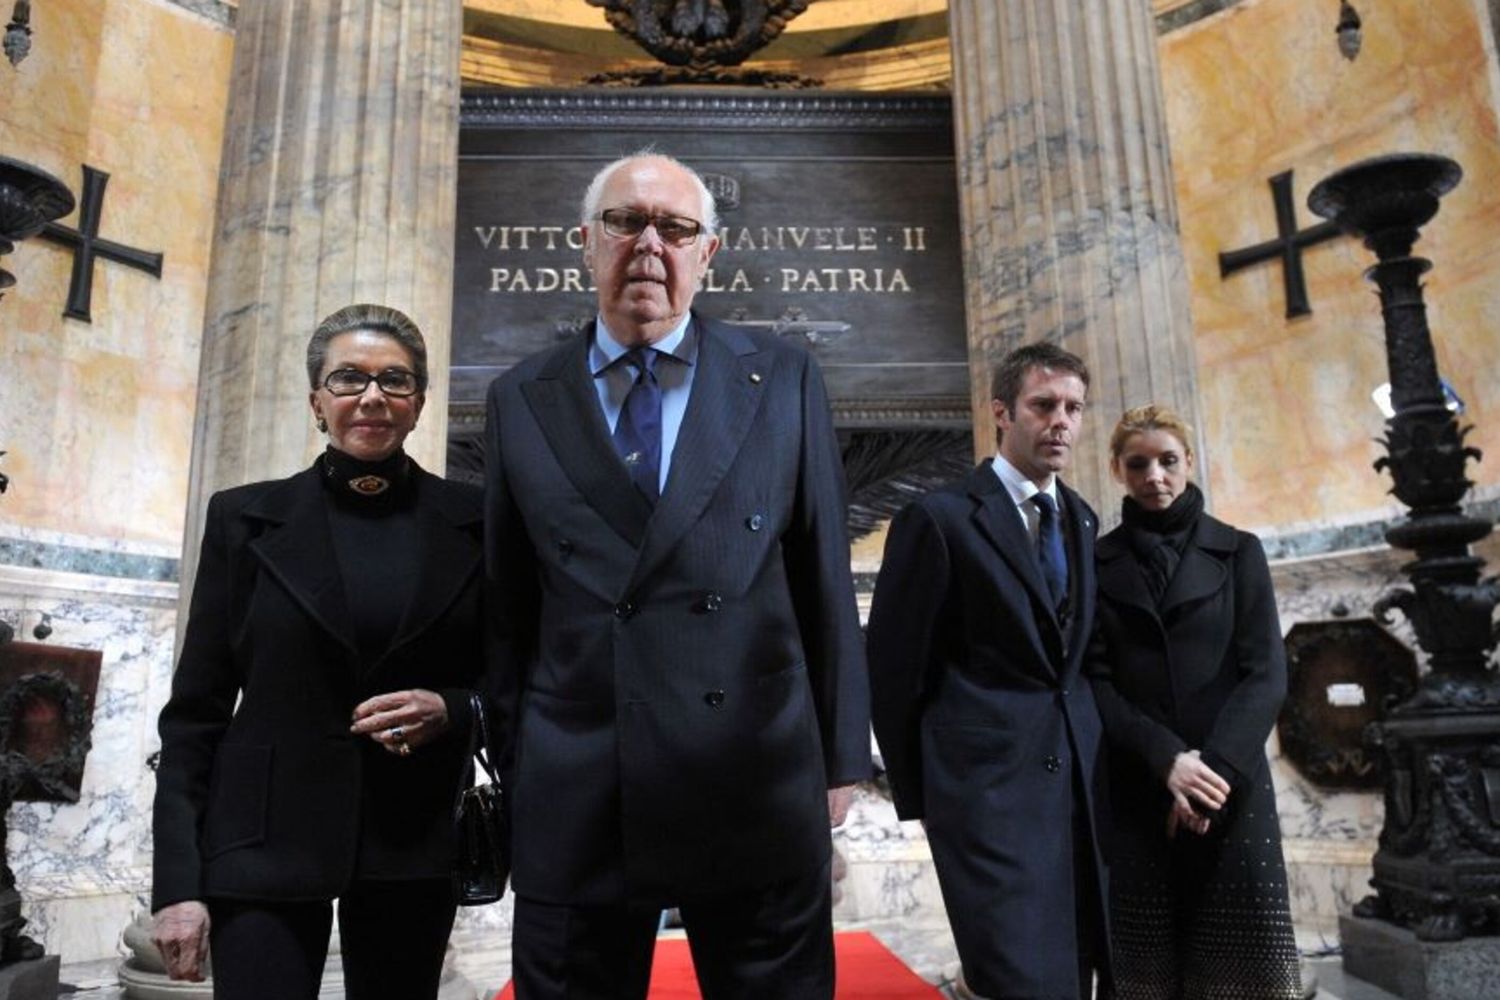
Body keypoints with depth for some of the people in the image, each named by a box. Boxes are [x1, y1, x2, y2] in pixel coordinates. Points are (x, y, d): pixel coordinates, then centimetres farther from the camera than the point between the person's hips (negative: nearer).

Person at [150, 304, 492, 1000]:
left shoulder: (470, 523, 2)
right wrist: (178, 882, -3)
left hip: (416, 842, 1)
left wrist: (449, 710, -13)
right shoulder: (246, 518, 3)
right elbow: (195, 709, 2)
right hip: (266, 840, 0)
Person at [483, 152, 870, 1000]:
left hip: (759, 787, 0)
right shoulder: (521, 400, 6)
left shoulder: (784, 380, 3)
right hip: (573, 801, 1)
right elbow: (507, 601, 8)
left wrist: (840, 758, 3)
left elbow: (825, 579, 3)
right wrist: (513, 765, 8)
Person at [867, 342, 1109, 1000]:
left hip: (1078, 775, 7)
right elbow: (894, 668, -5)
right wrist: (916, 793, 0)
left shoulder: (1082, 519, 13)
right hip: (989, 780, -7)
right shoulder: (941, 518, -8)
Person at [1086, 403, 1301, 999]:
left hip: (1232, 785, 0)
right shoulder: (1097, 563, 7)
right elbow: (1095, 680, 0)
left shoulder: (1238, 552, 8)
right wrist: (1166, 759, -14)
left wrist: (1215, 769, -13)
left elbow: (1266, 674, -1)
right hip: (1133, 791, 0)